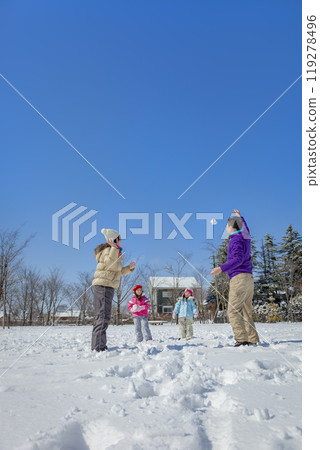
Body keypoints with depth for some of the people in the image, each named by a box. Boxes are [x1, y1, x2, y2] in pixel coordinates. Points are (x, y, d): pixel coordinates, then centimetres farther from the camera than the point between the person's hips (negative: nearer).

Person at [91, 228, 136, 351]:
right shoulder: (108, 251, -9)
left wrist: (129, 267, 9)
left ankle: (97, 346, 20)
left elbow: (118, 271, 24)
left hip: (107, 287, 11)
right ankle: (99, 346, -15)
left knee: (101, 316, 13)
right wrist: (115, 248, -34)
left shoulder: (113, 252, 22)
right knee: (103, 315, -13)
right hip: (104, 285, -11)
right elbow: (111, 264, -30)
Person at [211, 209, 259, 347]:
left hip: (239, 277, -9)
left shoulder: (236, 240, -9)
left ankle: (241, 339, -20)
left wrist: (221, 268, -30)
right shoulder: (245, 238, 18)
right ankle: (252, 340, 7)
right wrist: (240, 217, 56)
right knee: (246, 312, 10)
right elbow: (246, 229, 43)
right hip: (249, 278, 9)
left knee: (233, 311, -12)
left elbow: (238, 259, -21)